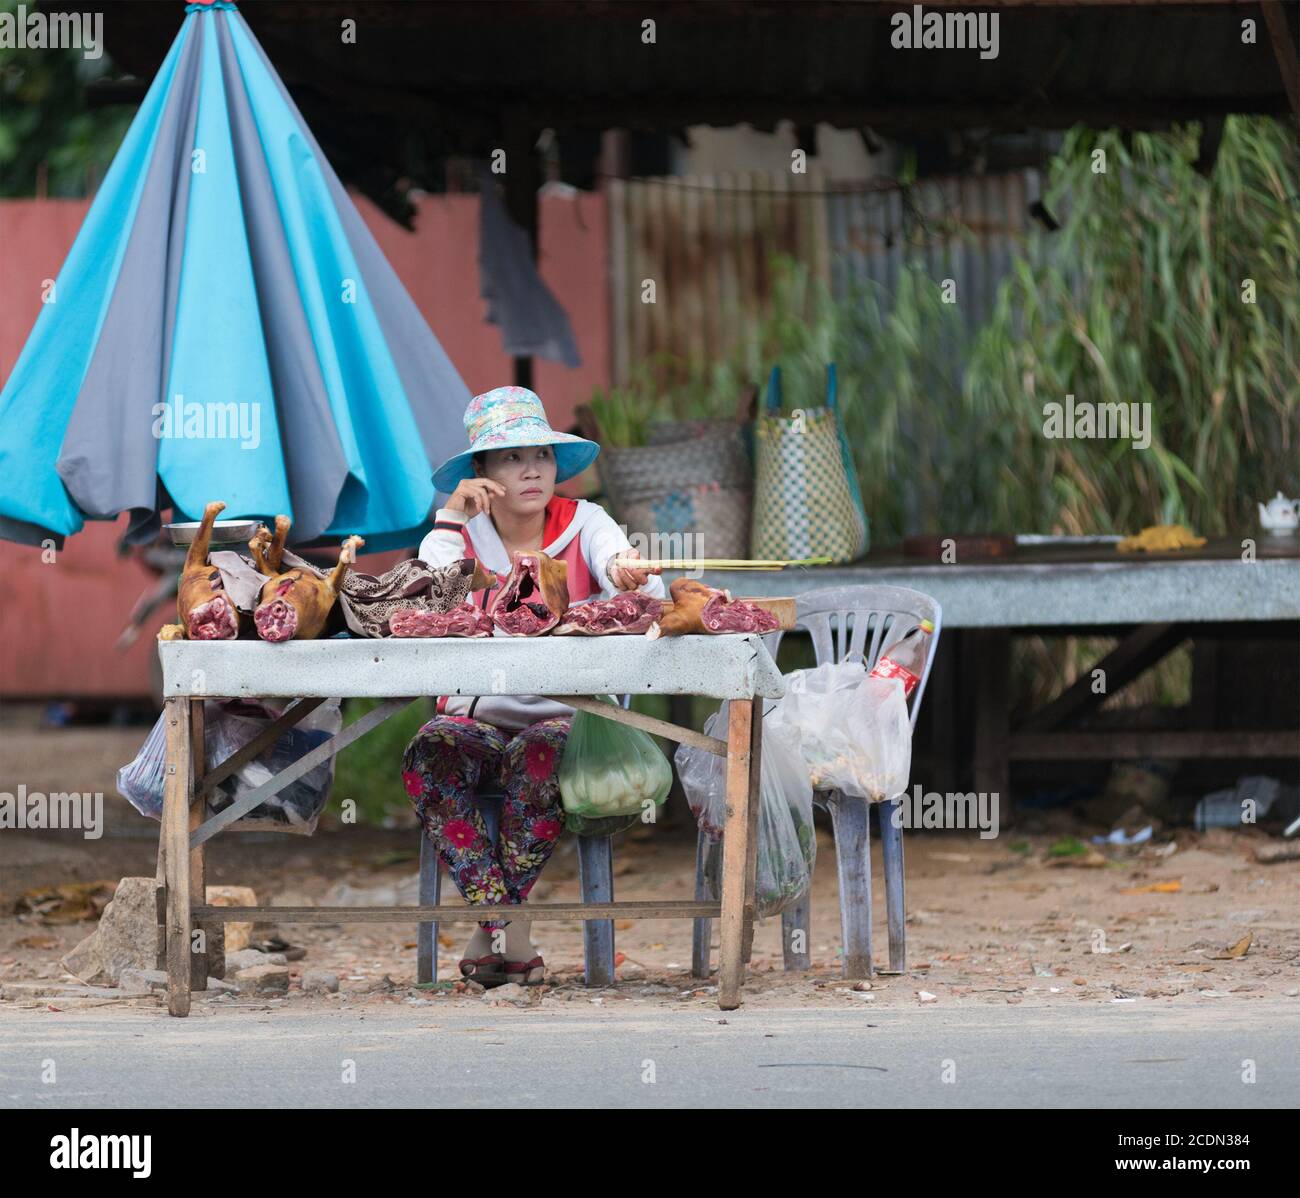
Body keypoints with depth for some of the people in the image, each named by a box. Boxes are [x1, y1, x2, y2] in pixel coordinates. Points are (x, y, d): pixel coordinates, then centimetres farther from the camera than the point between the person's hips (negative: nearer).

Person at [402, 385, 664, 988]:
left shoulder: (583, 523, 4)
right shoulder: (463, 532, 7)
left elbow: (648, 590, -13)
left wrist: (627, 577, -36)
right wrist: (452, 518, -12)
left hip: (567, 713, -2)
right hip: (480, 711, 2)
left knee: (538, 753, -36)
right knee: (431, 751, -31)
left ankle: (492, 923, -28)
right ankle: (504, 923, -35)